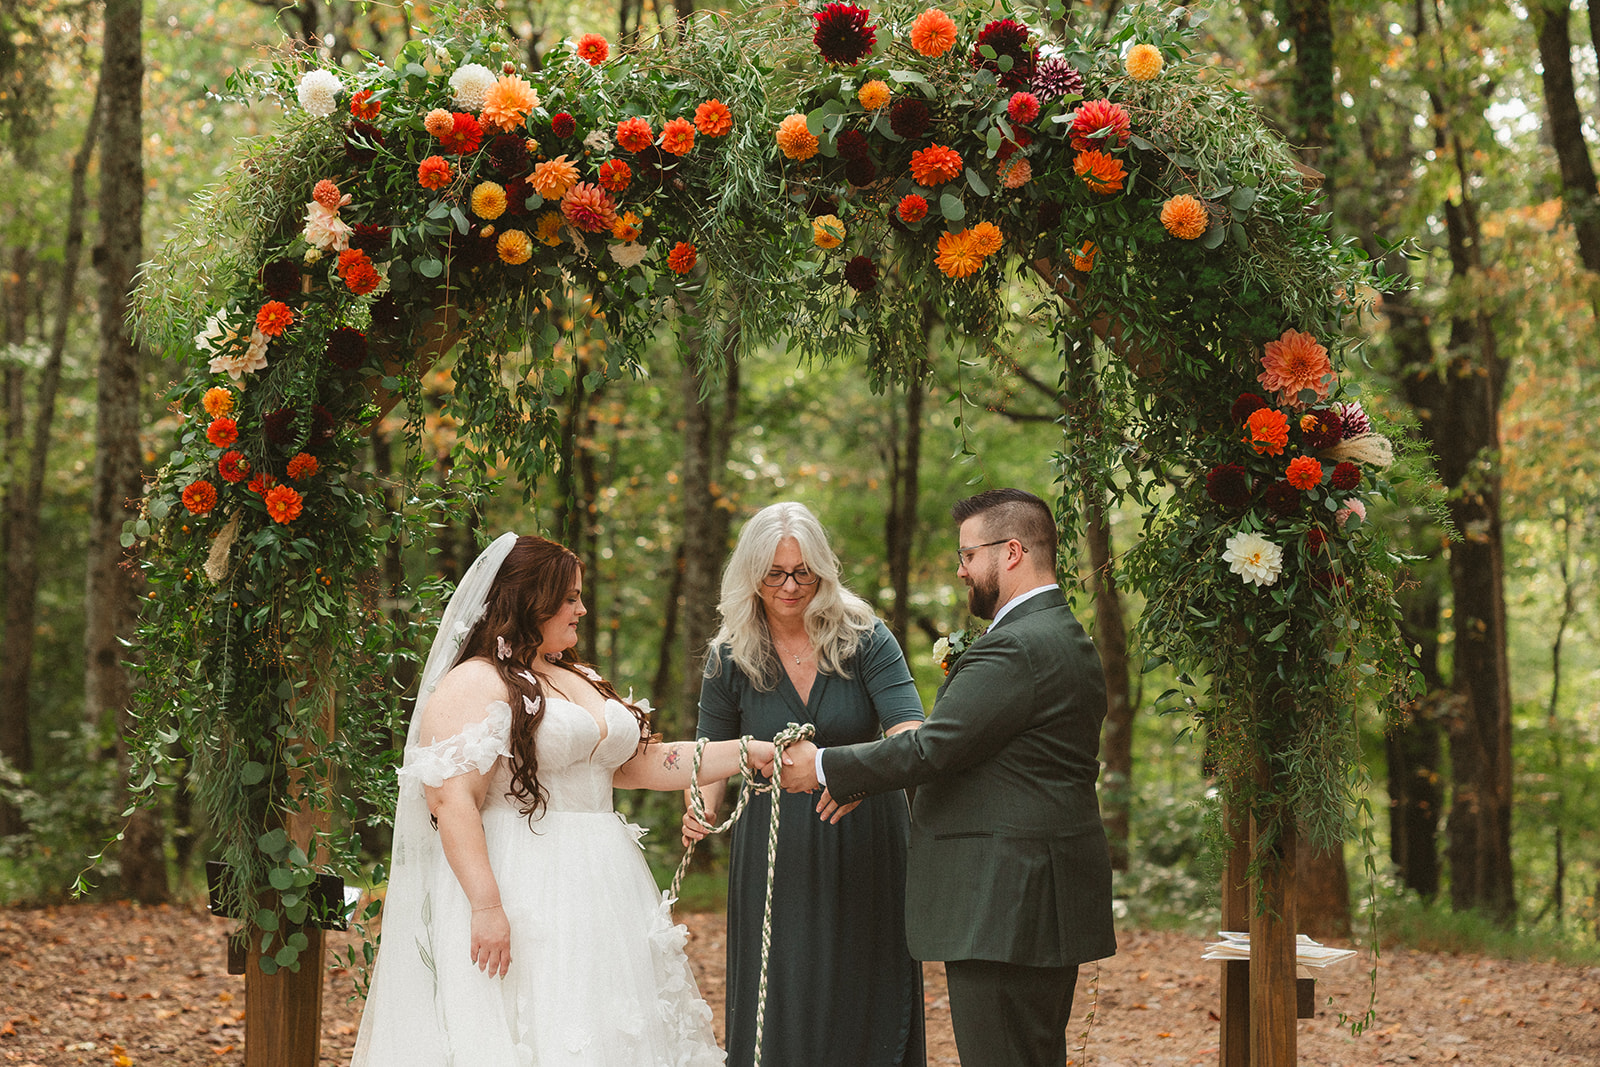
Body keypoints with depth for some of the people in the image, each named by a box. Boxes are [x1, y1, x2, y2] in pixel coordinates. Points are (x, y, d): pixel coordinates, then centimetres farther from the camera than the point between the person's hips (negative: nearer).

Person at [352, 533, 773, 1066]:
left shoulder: (581, 681, 20)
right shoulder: (474, 684, -8)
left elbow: (640, 762, 21)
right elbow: (451, 801, -17)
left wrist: (751, 752, 13)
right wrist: (486, 905, -25)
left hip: (600, 892, 8)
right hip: (519, 901, -8)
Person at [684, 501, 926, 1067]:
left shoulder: (865, 639, -6)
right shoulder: (730, 658, -1)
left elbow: (910, 733, -17)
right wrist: (702, 808, -15)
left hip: (866, 848, 0)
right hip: (774, 849, 1)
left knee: (867, 1000, 7)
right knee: (781, 1010, 1)